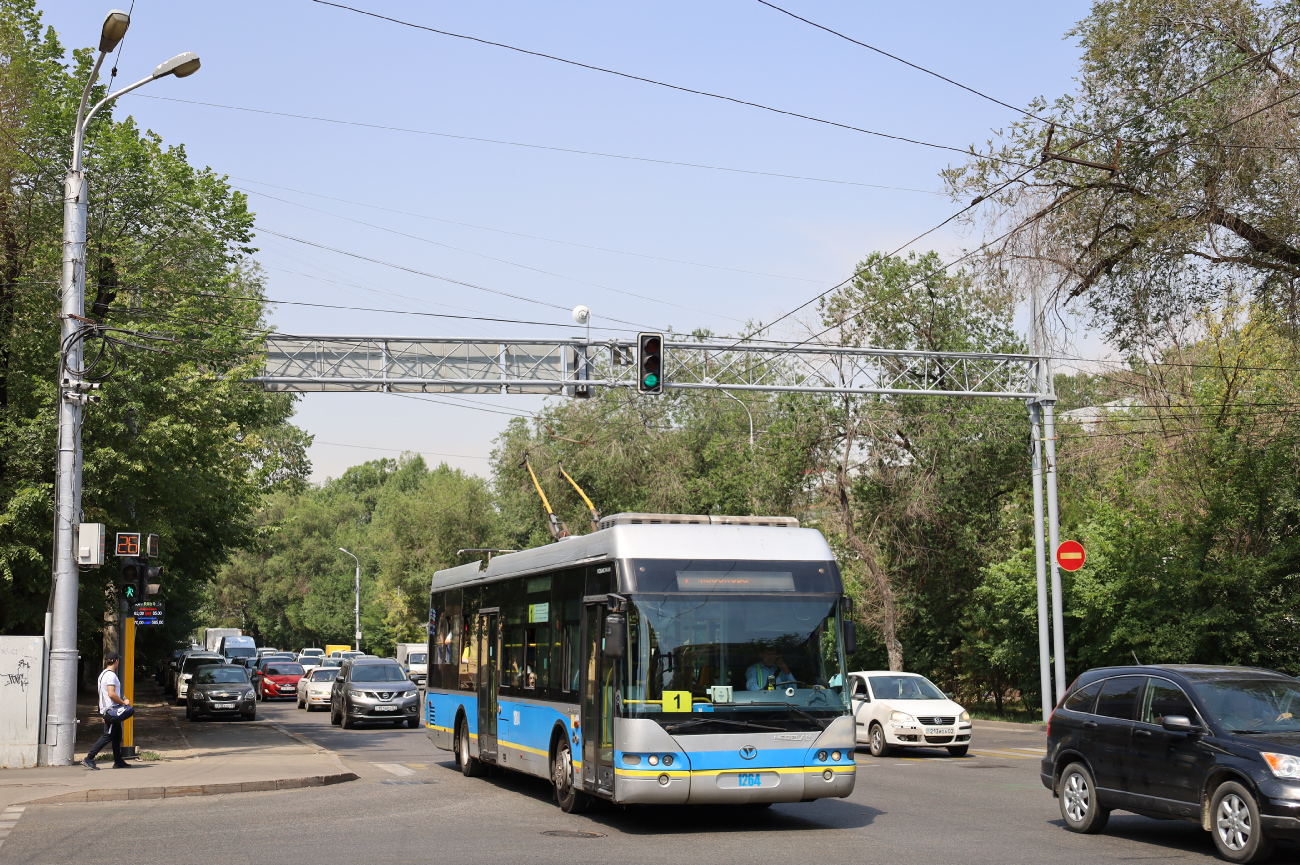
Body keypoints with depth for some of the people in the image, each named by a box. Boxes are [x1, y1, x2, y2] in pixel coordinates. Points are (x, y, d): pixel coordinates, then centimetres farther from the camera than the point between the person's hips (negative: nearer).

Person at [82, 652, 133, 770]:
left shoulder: (103, 674, 17)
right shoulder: (111, 675, -15)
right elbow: (111, 694, -24)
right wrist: (123, 702, -13)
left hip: (106, 710, 10)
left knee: (117, 735, 13)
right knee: (108, 736, -9)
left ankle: (118, 761, 15)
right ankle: (89, 759, -10)